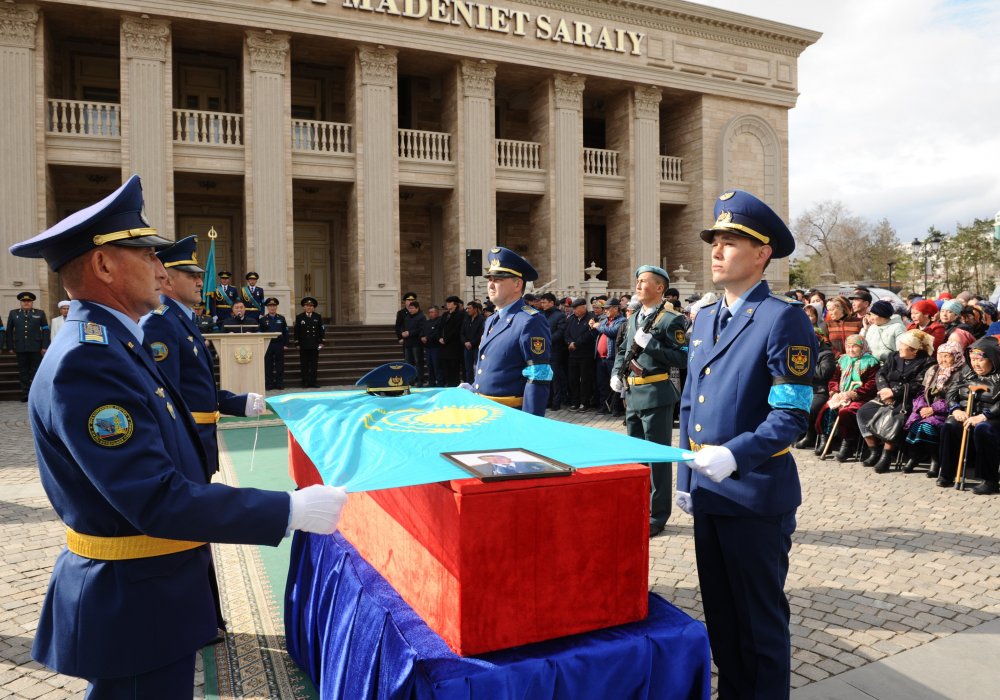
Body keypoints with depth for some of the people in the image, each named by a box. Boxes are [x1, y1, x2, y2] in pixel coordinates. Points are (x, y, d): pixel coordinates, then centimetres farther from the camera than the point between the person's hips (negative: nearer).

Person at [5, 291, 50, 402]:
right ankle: (25, 394, 9)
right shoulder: (13, 313, 11)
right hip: (20, 348, 2)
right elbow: (9, 331, 10)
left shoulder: (40, 313, 7)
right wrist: (10, 347, 3)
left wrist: (45, 346, -4)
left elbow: (45, 330, 3)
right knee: (23, 371, 5)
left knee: (36, 371, 2)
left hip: (35, 348, -2)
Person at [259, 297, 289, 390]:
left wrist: (285, 344, 0)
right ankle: (269, 384, 8)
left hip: (279, 345, 1)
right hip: (267, 345, -1)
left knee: (280, 365, 3)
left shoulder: (281, 318, 9)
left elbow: (286, 332, 7)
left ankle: (280, 383, 10)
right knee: (268, 365, 2)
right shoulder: (263, 319, 5)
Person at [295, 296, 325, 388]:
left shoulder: (318, 317, 5)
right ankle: (305, 382, 7)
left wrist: (321, 342, 1)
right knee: (304, 365, 2)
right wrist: (297, 343, -2)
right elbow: (297, 331, 3)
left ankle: (313, 381, 10)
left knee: (314, 364, 4)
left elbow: (321, 330, 6)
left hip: (314, 345, 1)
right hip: (304, 345, -1)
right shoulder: (299, 317, 3)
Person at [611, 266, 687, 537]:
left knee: (657, 455, 1)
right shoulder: (633, 319, 16)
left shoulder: (671, 320, -8)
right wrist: (616, 373, 8)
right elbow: (622, 350, 25)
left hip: (656, 395, -8)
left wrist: (650, 343, -22)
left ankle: (657, 516, 12)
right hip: (632, 395, 8)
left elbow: (682, 358, -16)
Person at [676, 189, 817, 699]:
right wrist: (685, 477, 12)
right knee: (719, 611, 20)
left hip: (756, 495, -7)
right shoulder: (704, 318, 10)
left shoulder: (783, 320, -13)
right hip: (707, 490, 7)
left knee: (760, 618, 9)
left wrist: (734, 454, -29)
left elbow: (791, 416, -17)